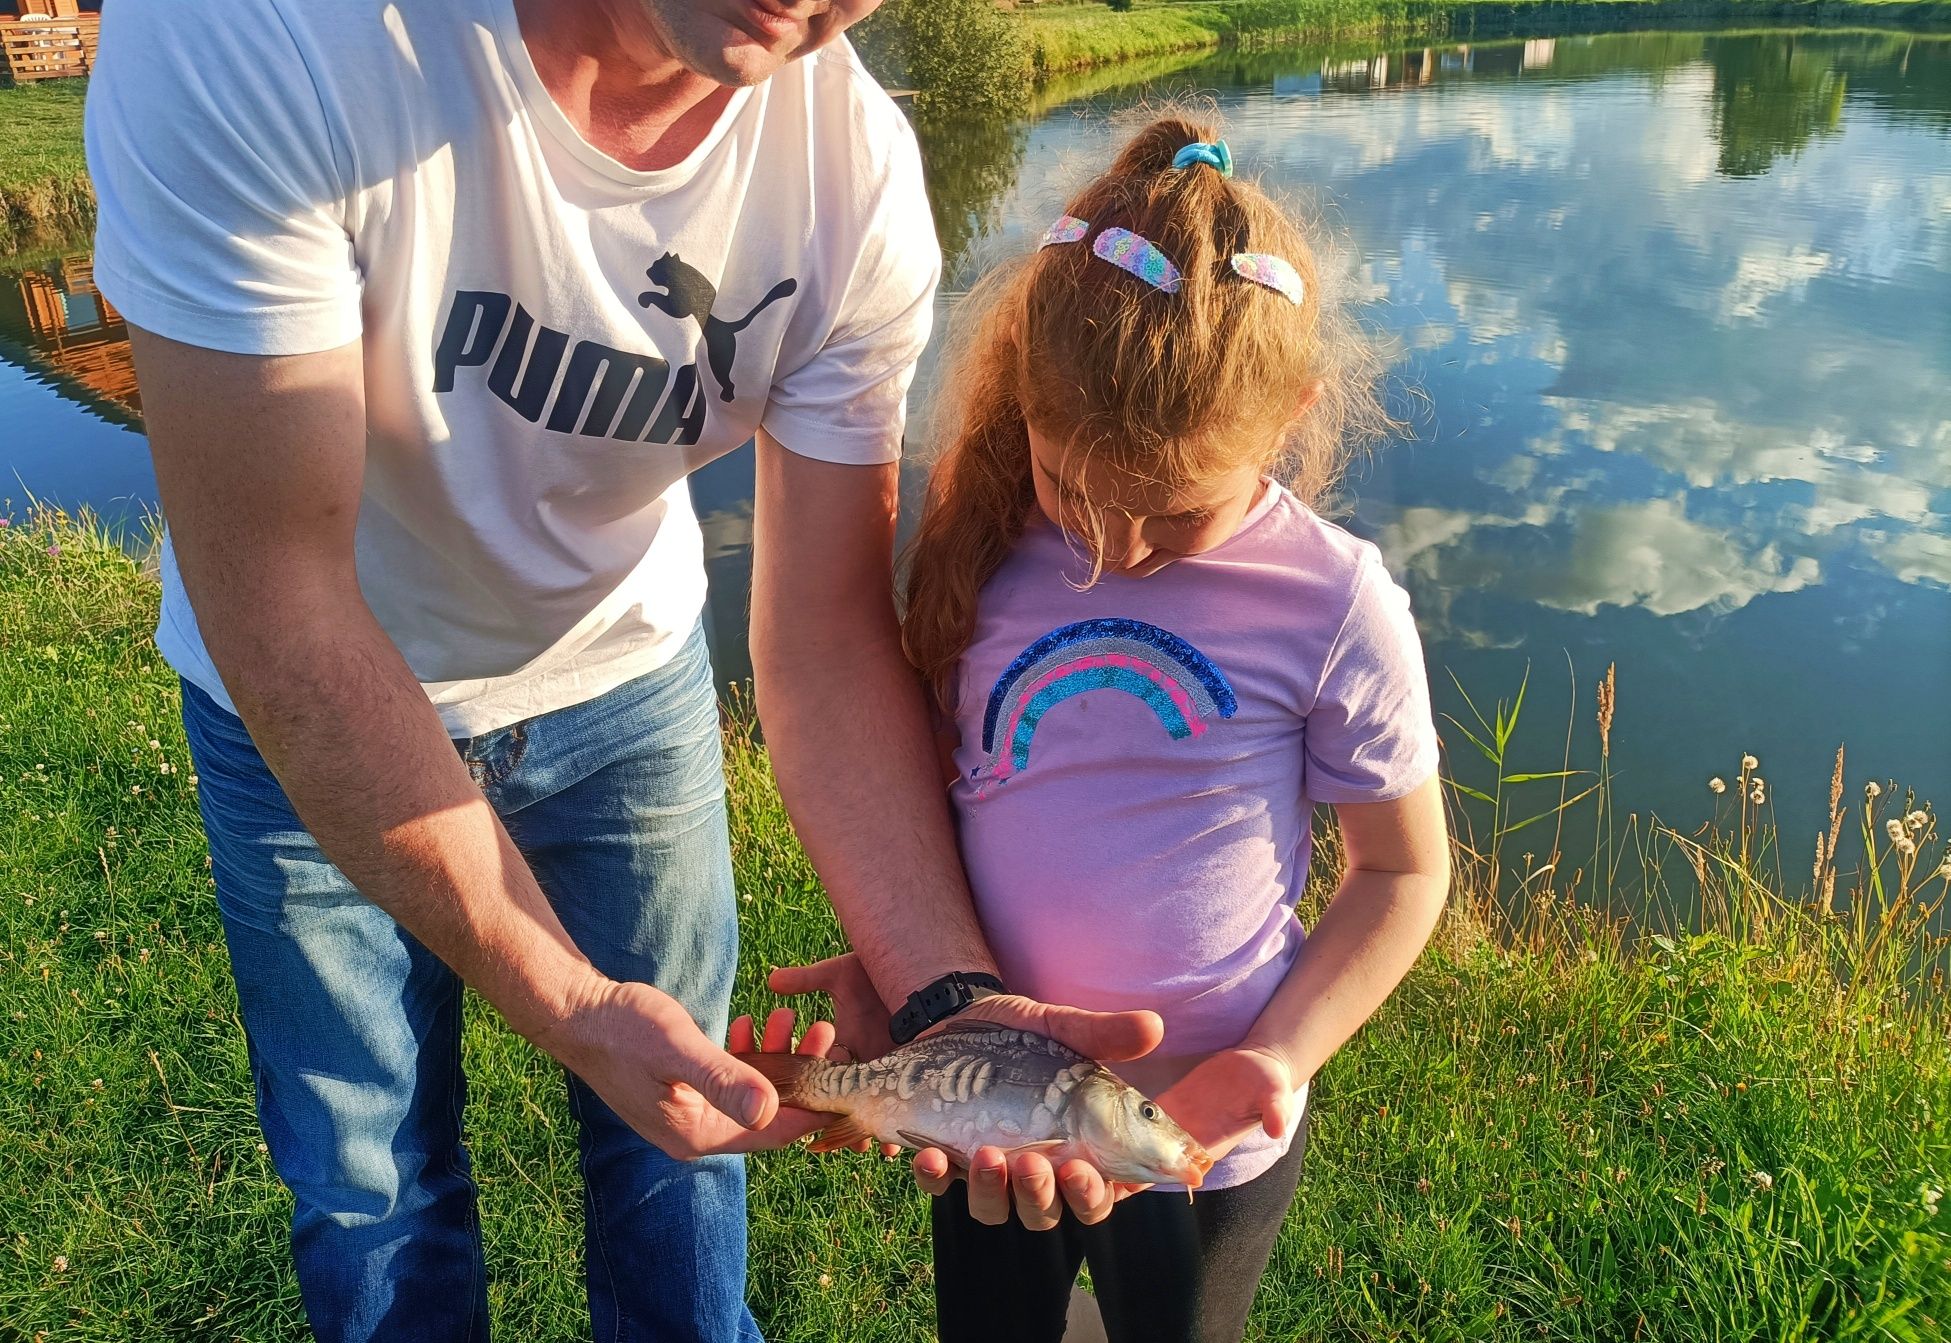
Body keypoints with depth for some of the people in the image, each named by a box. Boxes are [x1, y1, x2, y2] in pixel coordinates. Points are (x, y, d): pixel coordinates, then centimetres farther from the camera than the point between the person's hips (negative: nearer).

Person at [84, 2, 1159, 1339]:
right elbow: (275, 590, -30)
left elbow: (828, 636, -18)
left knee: (682, 1116, 16)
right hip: (306, 710, -1)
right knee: (369, 1168, 14)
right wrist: (567, 1002, -33)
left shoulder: (855, 170, -23)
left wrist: (950, 995, -31)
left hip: (626, 675, 2)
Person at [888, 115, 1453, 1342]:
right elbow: (924, 786, 1)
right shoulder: (989, 554, -10)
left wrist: (1279, 1059, -17)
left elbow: (1403, 870, -7)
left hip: (1205, 1137, -3)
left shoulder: (1336, 606, -18)